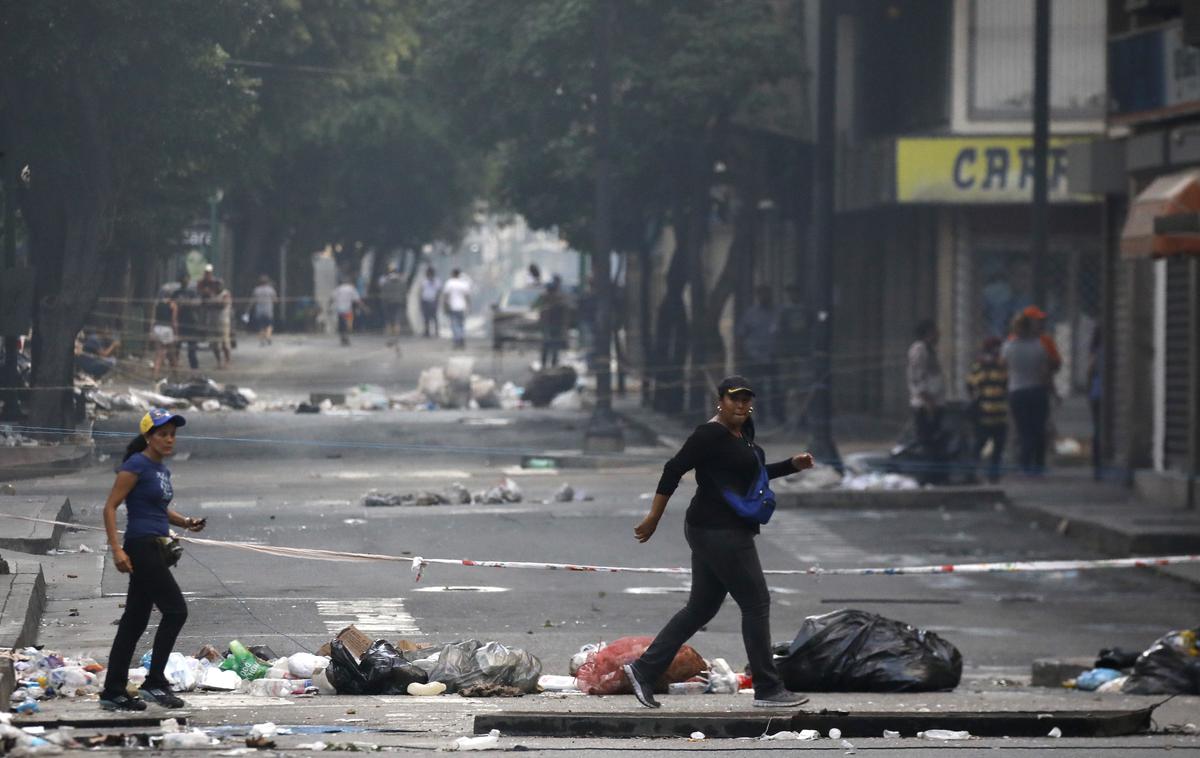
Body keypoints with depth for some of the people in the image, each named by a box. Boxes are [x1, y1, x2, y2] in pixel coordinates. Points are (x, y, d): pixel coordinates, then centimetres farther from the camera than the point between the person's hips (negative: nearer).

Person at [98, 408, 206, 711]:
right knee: (175, 610, -10)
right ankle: (154, 683, -5)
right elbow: (110, 507, -13)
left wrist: (185, 522, 10)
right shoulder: (137, 466, -11)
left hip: (156, 549, 9)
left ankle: (113, 692, 12)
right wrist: (117, 550, -20)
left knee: (135, 619, 9)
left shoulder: (162, 468, 14)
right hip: (141, 547, -9)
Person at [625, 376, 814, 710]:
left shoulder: (743, 431, 14)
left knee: (701, 607, 13)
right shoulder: (711, 434, -16)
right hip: (720, 532, -10)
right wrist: (653, 518, -16)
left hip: (714, 532, 10)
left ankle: (644, 669, 14)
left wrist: (792, 466, 15)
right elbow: (674, 470, -17)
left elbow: (752, 474, 26)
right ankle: (767, 689, 3)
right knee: (756, 604, -3)